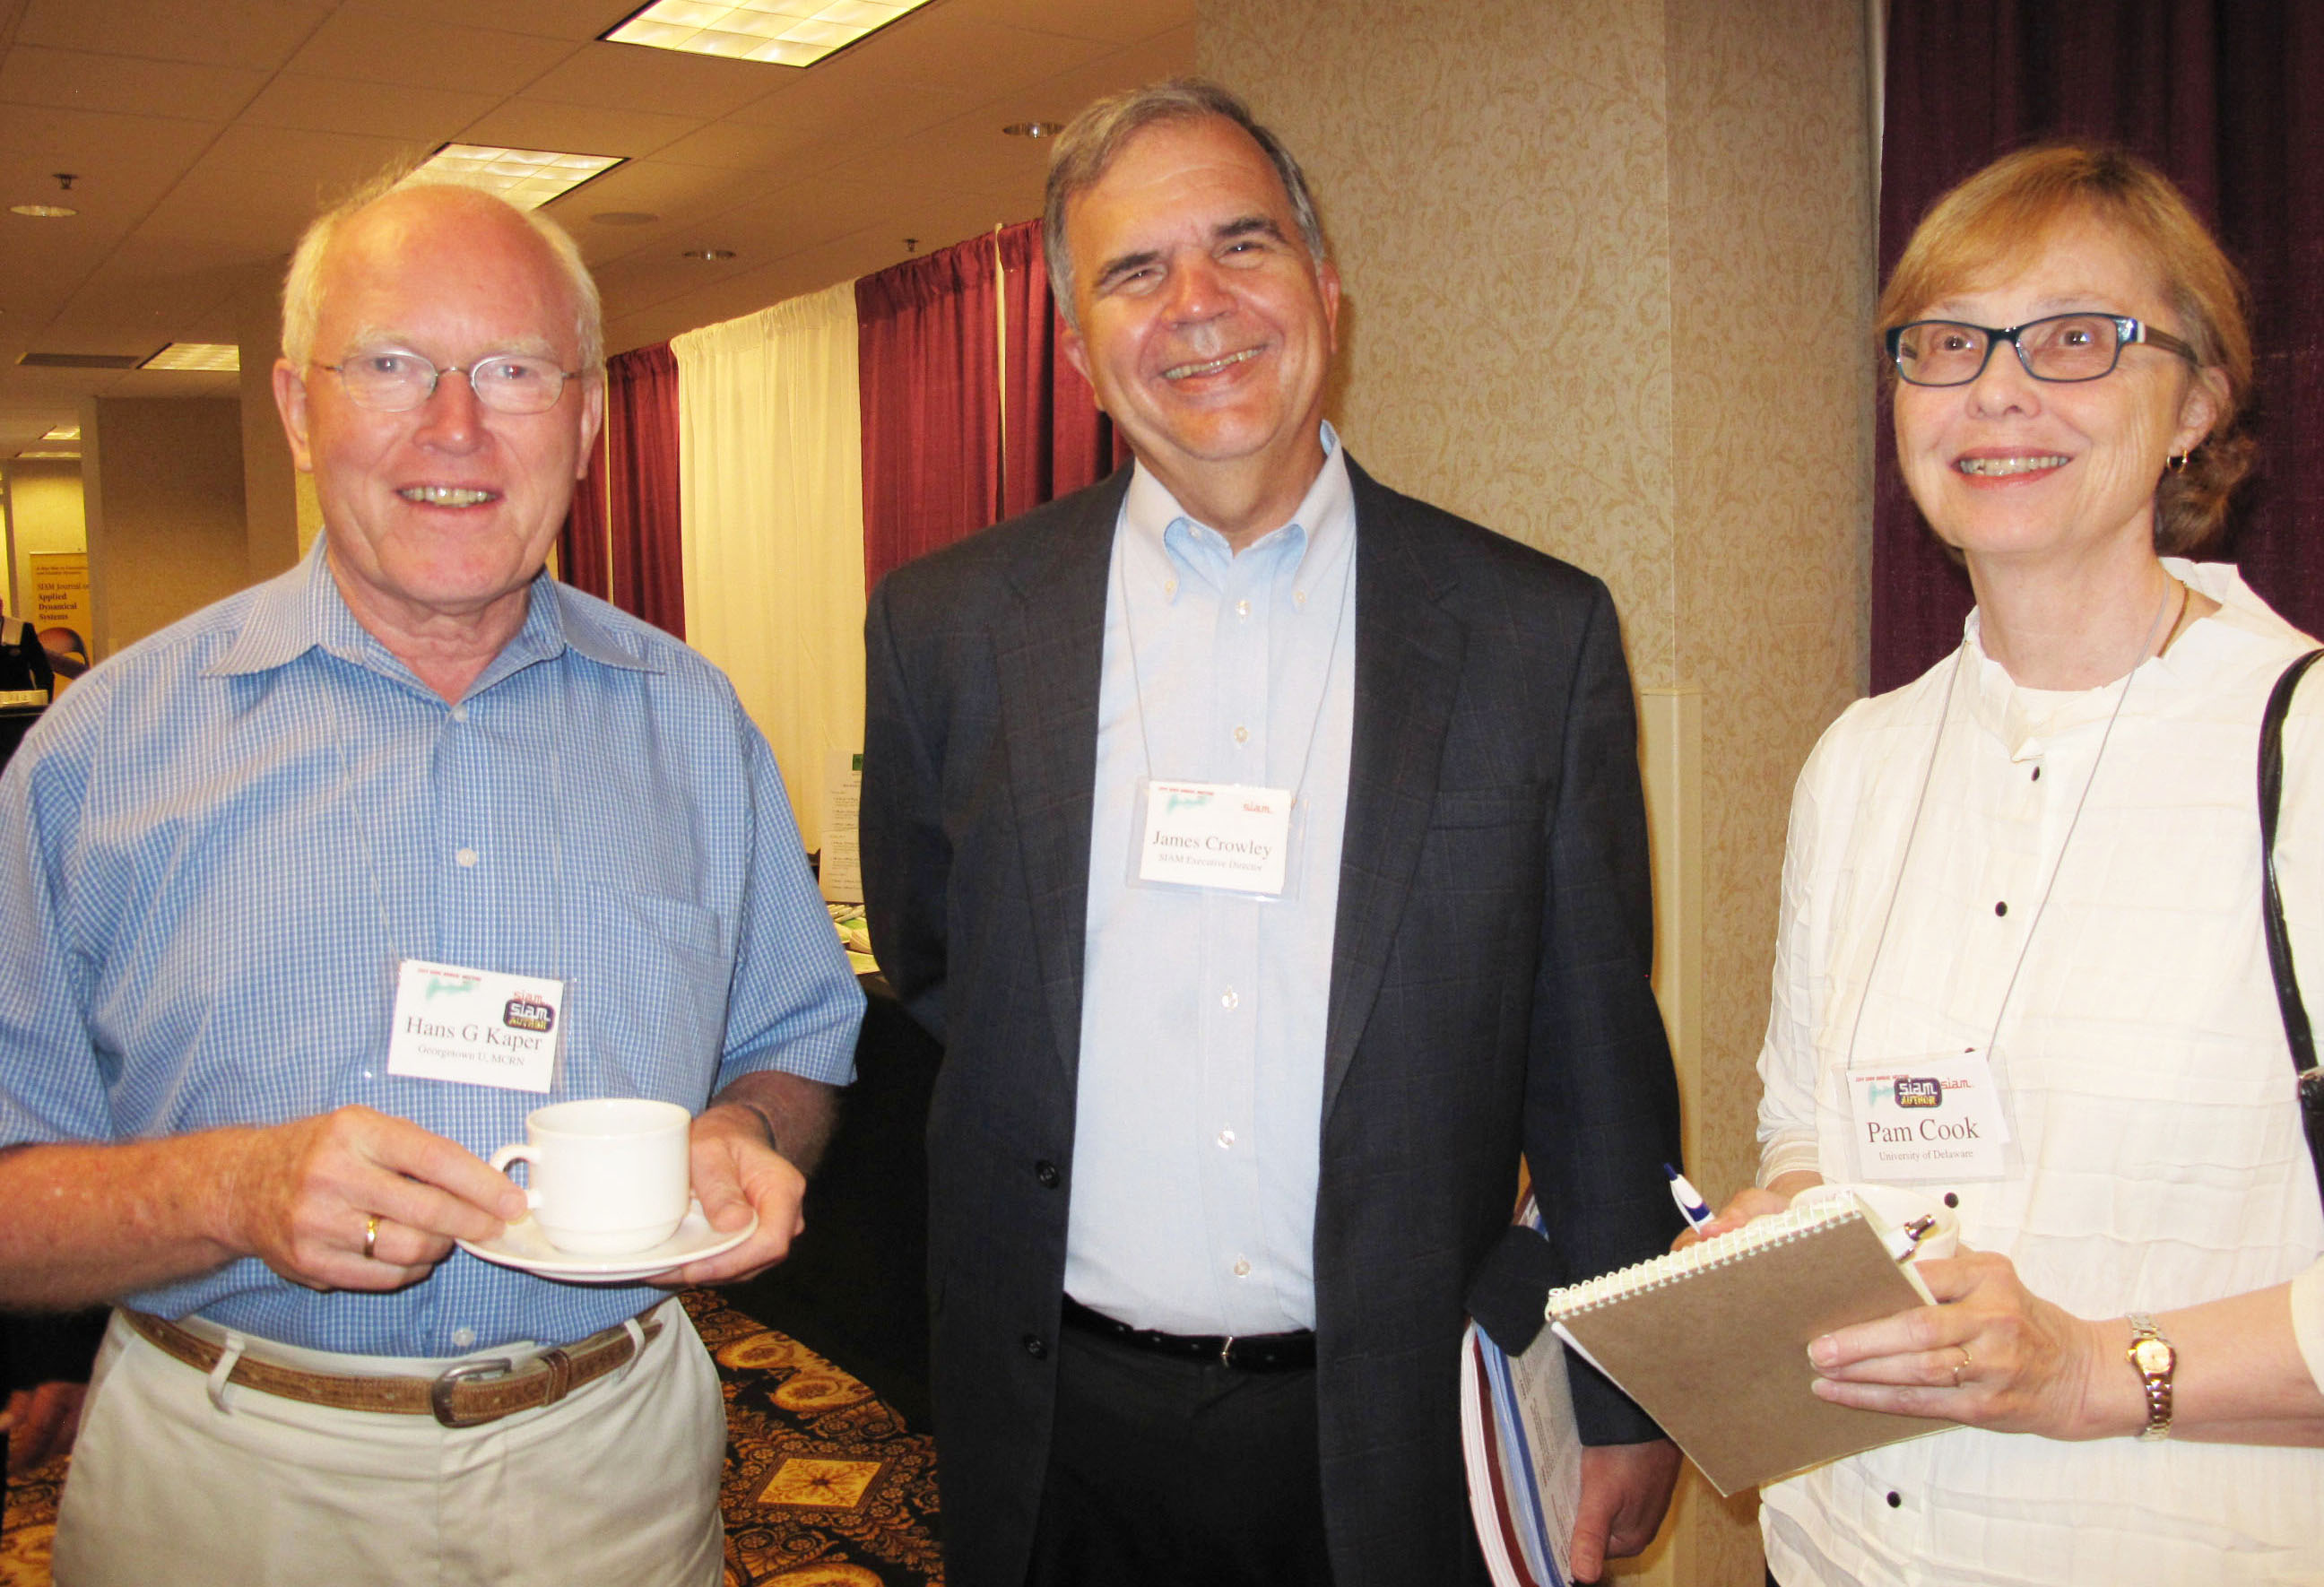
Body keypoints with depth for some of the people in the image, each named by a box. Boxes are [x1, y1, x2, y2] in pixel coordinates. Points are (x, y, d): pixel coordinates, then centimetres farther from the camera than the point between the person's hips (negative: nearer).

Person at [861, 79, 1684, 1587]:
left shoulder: (1538, 634, -6)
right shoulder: (947, 627, -4)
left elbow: (1597, 1062, -2)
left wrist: (1627, 1408, 2)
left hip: (1398, 1444, 0)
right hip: (1064, 1431, 1)